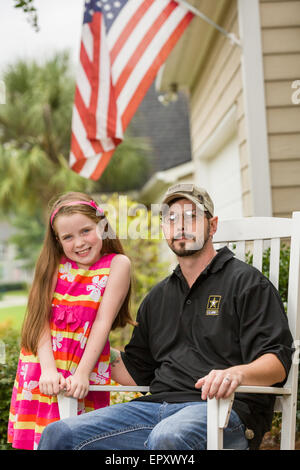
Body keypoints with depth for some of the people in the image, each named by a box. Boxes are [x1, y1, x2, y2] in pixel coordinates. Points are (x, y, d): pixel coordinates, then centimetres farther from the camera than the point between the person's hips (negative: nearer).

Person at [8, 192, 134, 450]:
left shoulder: (117, 264, -1)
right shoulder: (55, 264, 8)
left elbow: (103, 322, -8)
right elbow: (41, 319, -1)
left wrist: (82, 373, -16)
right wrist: (48, 369, -15)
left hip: (86, 368, -3)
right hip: (42, 367, 3)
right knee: (35, 439, 2)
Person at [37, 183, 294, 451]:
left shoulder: (246, 282, 4)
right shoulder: (158, 297, 24)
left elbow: (278, 361, -7)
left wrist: (237, 373, -29)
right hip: (156, 405, 6)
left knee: (166, 437, -39)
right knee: (59, 434, -13)